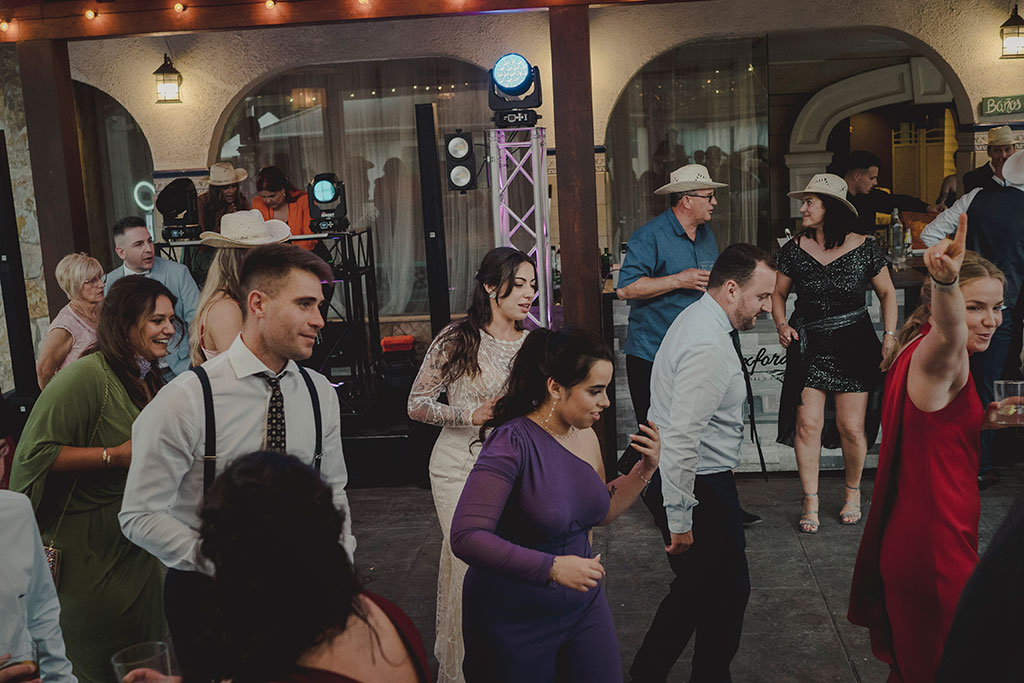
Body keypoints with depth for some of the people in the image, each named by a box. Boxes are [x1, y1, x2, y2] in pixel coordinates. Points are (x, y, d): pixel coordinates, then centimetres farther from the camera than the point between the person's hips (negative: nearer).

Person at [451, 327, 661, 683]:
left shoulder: (586, 438, -1)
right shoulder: (513, 443, -24)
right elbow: (466, 537, -30)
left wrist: (645, 468, 0)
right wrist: (553, 567, -32)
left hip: (583, 606, 7)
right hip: (514, 621, -6)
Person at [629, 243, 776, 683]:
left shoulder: (697, 319, 8)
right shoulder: (708, 347, -26)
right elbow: (682, 438, -29)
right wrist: (679, 519, -24)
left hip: (699, 479, 10)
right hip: (700, 488, -10)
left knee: (698, 586, 20)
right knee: (728, 592, 7)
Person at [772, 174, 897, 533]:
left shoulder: (864, 247, -4)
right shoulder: (794, 249, 0)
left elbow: (886, 292, 7)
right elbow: (778, 293, 11)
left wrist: (890, 335, -2)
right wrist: (782, 324, -6)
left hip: (854, 344, -1)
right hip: (808, 345, 2)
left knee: (851, 427, -1)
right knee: (807, 423, -6)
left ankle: (853, 493, 24)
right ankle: (810, 501, 6)